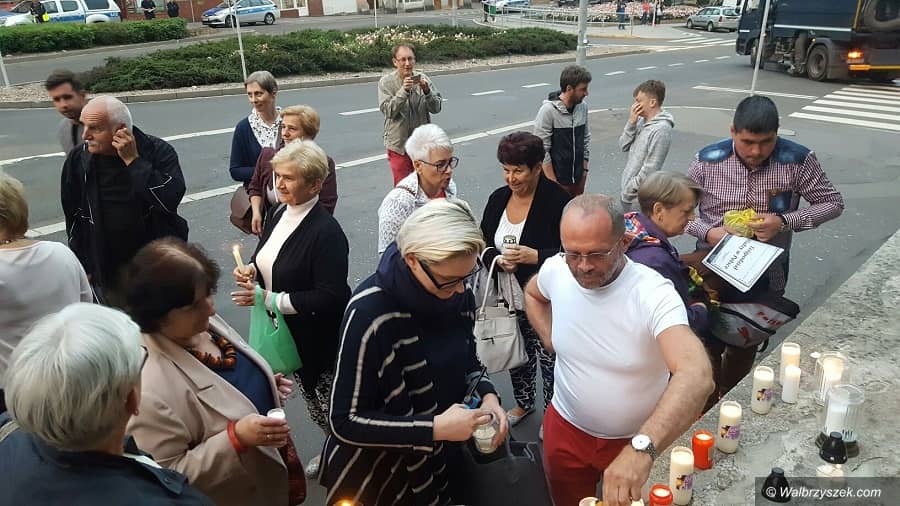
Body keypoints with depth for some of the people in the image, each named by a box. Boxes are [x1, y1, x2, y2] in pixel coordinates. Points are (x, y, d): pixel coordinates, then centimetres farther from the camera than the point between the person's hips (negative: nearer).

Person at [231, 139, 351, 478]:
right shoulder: (280, 214, 0)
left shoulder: (326, 232, -25)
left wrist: (270, 300, -25)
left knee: (328, 403, 9)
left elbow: (330, 298, -27)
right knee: (313, 400, 23)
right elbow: (272, 261, 16)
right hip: (285, 331, 8)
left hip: (317, 337, -8)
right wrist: (252, 270, -7)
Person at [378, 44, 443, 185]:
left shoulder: (423, 79, -1)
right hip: (399, 145, -2)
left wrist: (426, 91, -21)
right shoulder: (386, 82, -6)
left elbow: (436, 108, -3)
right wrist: (403, 90, -26)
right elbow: (388, 111, -16)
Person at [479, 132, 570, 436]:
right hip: (508, 300, 6)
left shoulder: (558, 201, -17)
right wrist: (498, 260, -14)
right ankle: (523, 403, 47)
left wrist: (534, 256, -28)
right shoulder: (498, 199, 1)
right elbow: (483, 244, 7)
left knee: (549, 360, 5)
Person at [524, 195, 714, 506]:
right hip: (566, 429, 4)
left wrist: (641, 448, -58)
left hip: (639, 439, -3)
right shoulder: (555, 271, -14)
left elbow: (697, 376, -45)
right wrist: (550, 340, -2)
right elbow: (532, 294, 12)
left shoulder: (654, 293, -30)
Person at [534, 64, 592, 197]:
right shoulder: (548, 110, -18)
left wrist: (585, 169, 11)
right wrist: (552, 182, -15)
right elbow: (541, 150, -17)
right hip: (557, 179, -6)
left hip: (578, 177, 6)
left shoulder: (583, 107, 0)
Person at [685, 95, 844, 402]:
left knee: (745, 348, 20)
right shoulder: (708, 160, -13)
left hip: (765, 275, 1)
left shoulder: (798, 160, -14)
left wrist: (786, 221, -21)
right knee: (709, 345, 11)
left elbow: (833, 203, -4)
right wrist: (707, 232, -22)